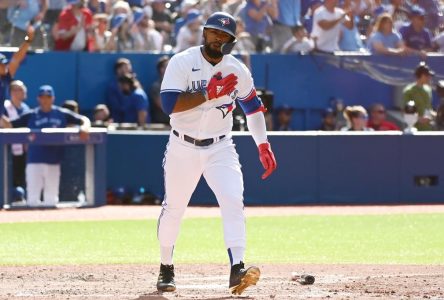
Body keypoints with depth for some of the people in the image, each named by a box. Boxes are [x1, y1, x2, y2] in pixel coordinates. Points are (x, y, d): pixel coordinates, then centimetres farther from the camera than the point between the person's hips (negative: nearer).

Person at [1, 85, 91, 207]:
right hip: (35, 161, -1)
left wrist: (84, 127, -18)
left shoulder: (62, 114, 5)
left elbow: (84, 120, 4)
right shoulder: (31, 115, 3)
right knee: (33, 198, -4)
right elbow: (9, 125, -2)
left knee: (51, 199, 8)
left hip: (54, 162, 1)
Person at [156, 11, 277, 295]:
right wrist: (209, 93, -27)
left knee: (233, 201, -18)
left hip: (220, 148, 2)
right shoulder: (182, 62, -12)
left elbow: (253, 106, 15)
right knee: (173, 208, 9)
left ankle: (237, 270, -26)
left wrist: (263, 145, 9)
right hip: (183, 147, -2)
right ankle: (166, 268, 30)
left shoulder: (237, 70, 0)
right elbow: (169, 104, -23)